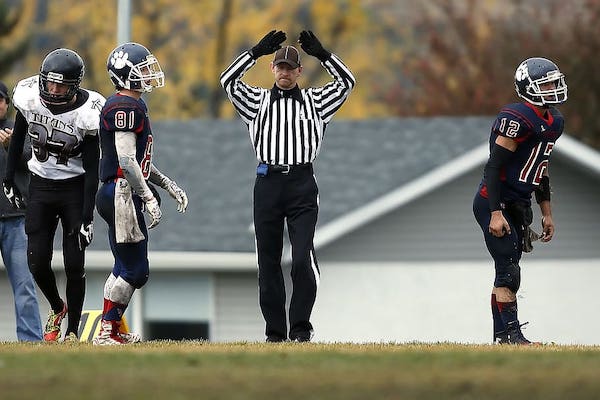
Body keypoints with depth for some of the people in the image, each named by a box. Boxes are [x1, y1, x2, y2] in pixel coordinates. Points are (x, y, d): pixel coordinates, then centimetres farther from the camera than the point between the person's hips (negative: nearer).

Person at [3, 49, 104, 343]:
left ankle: (72, 330, 8)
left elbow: (92, 170, -16)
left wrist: (87, 217, -18)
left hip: (74, 189, -3)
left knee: (74, 265, -6)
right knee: (37, 262, -2)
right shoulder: (29, 97, -11)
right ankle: (57, 308, 28)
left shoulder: (87, 114, -20)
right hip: (40, 187, 3)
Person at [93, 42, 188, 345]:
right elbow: (126, 159, -21)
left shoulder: (134, 105, 18)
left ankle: (111, 330, 19)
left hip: (122, 195, 11)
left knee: (126, 268, 15)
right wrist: (149, 198, -21)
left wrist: (168, 185, 21)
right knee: (134, 270, -8)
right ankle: (107, 332, -4)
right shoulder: (125, 107, -15)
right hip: (121, 193, -11)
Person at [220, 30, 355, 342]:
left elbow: (346, 82, 5)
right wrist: (257, 51, -6)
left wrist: (321, 53, -3)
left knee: (303, 257, -13)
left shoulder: (314, 100, 14)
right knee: (268, 260, 3)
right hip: (268, 183, 1)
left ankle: (301, 328, -7)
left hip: (302, 185, -1)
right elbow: (228, 80, 1)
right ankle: (275, 331, 8)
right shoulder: (258, 100, 14)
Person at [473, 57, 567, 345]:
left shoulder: (553, 122, 11)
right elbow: (494, 166, -20)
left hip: (518, 205, 9)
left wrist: (547, 213, 21)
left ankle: (502, 337, 13)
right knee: (508, 272, -12)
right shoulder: (518, 119, -19)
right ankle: (510, 335, -11)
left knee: (508, 273, 10)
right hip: (495, 204, -9)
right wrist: (496, 213, -24)